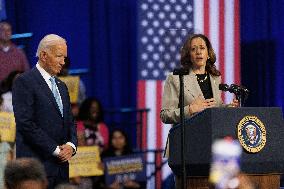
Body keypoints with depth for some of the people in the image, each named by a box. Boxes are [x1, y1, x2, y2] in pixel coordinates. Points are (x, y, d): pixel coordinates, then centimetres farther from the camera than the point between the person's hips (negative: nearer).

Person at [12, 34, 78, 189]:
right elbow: (25, 123, -14)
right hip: (37, 163, -7)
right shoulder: (24, 82, -6)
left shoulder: (61, 86, 20)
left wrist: (71, 145, 0)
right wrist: (55, 149, -13)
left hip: (61, 165, 7)